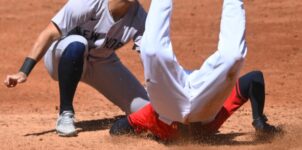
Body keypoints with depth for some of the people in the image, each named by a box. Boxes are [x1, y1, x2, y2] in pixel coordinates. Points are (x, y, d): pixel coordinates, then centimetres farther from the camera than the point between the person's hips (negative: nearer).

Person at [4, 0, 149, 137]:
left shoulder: (139, 16, -21)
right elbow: (50, 34, -33)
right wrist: (23, 72, -41)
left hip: (103, 64, 4)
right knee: (76, 44, -40)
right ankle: (65, 113, -24)